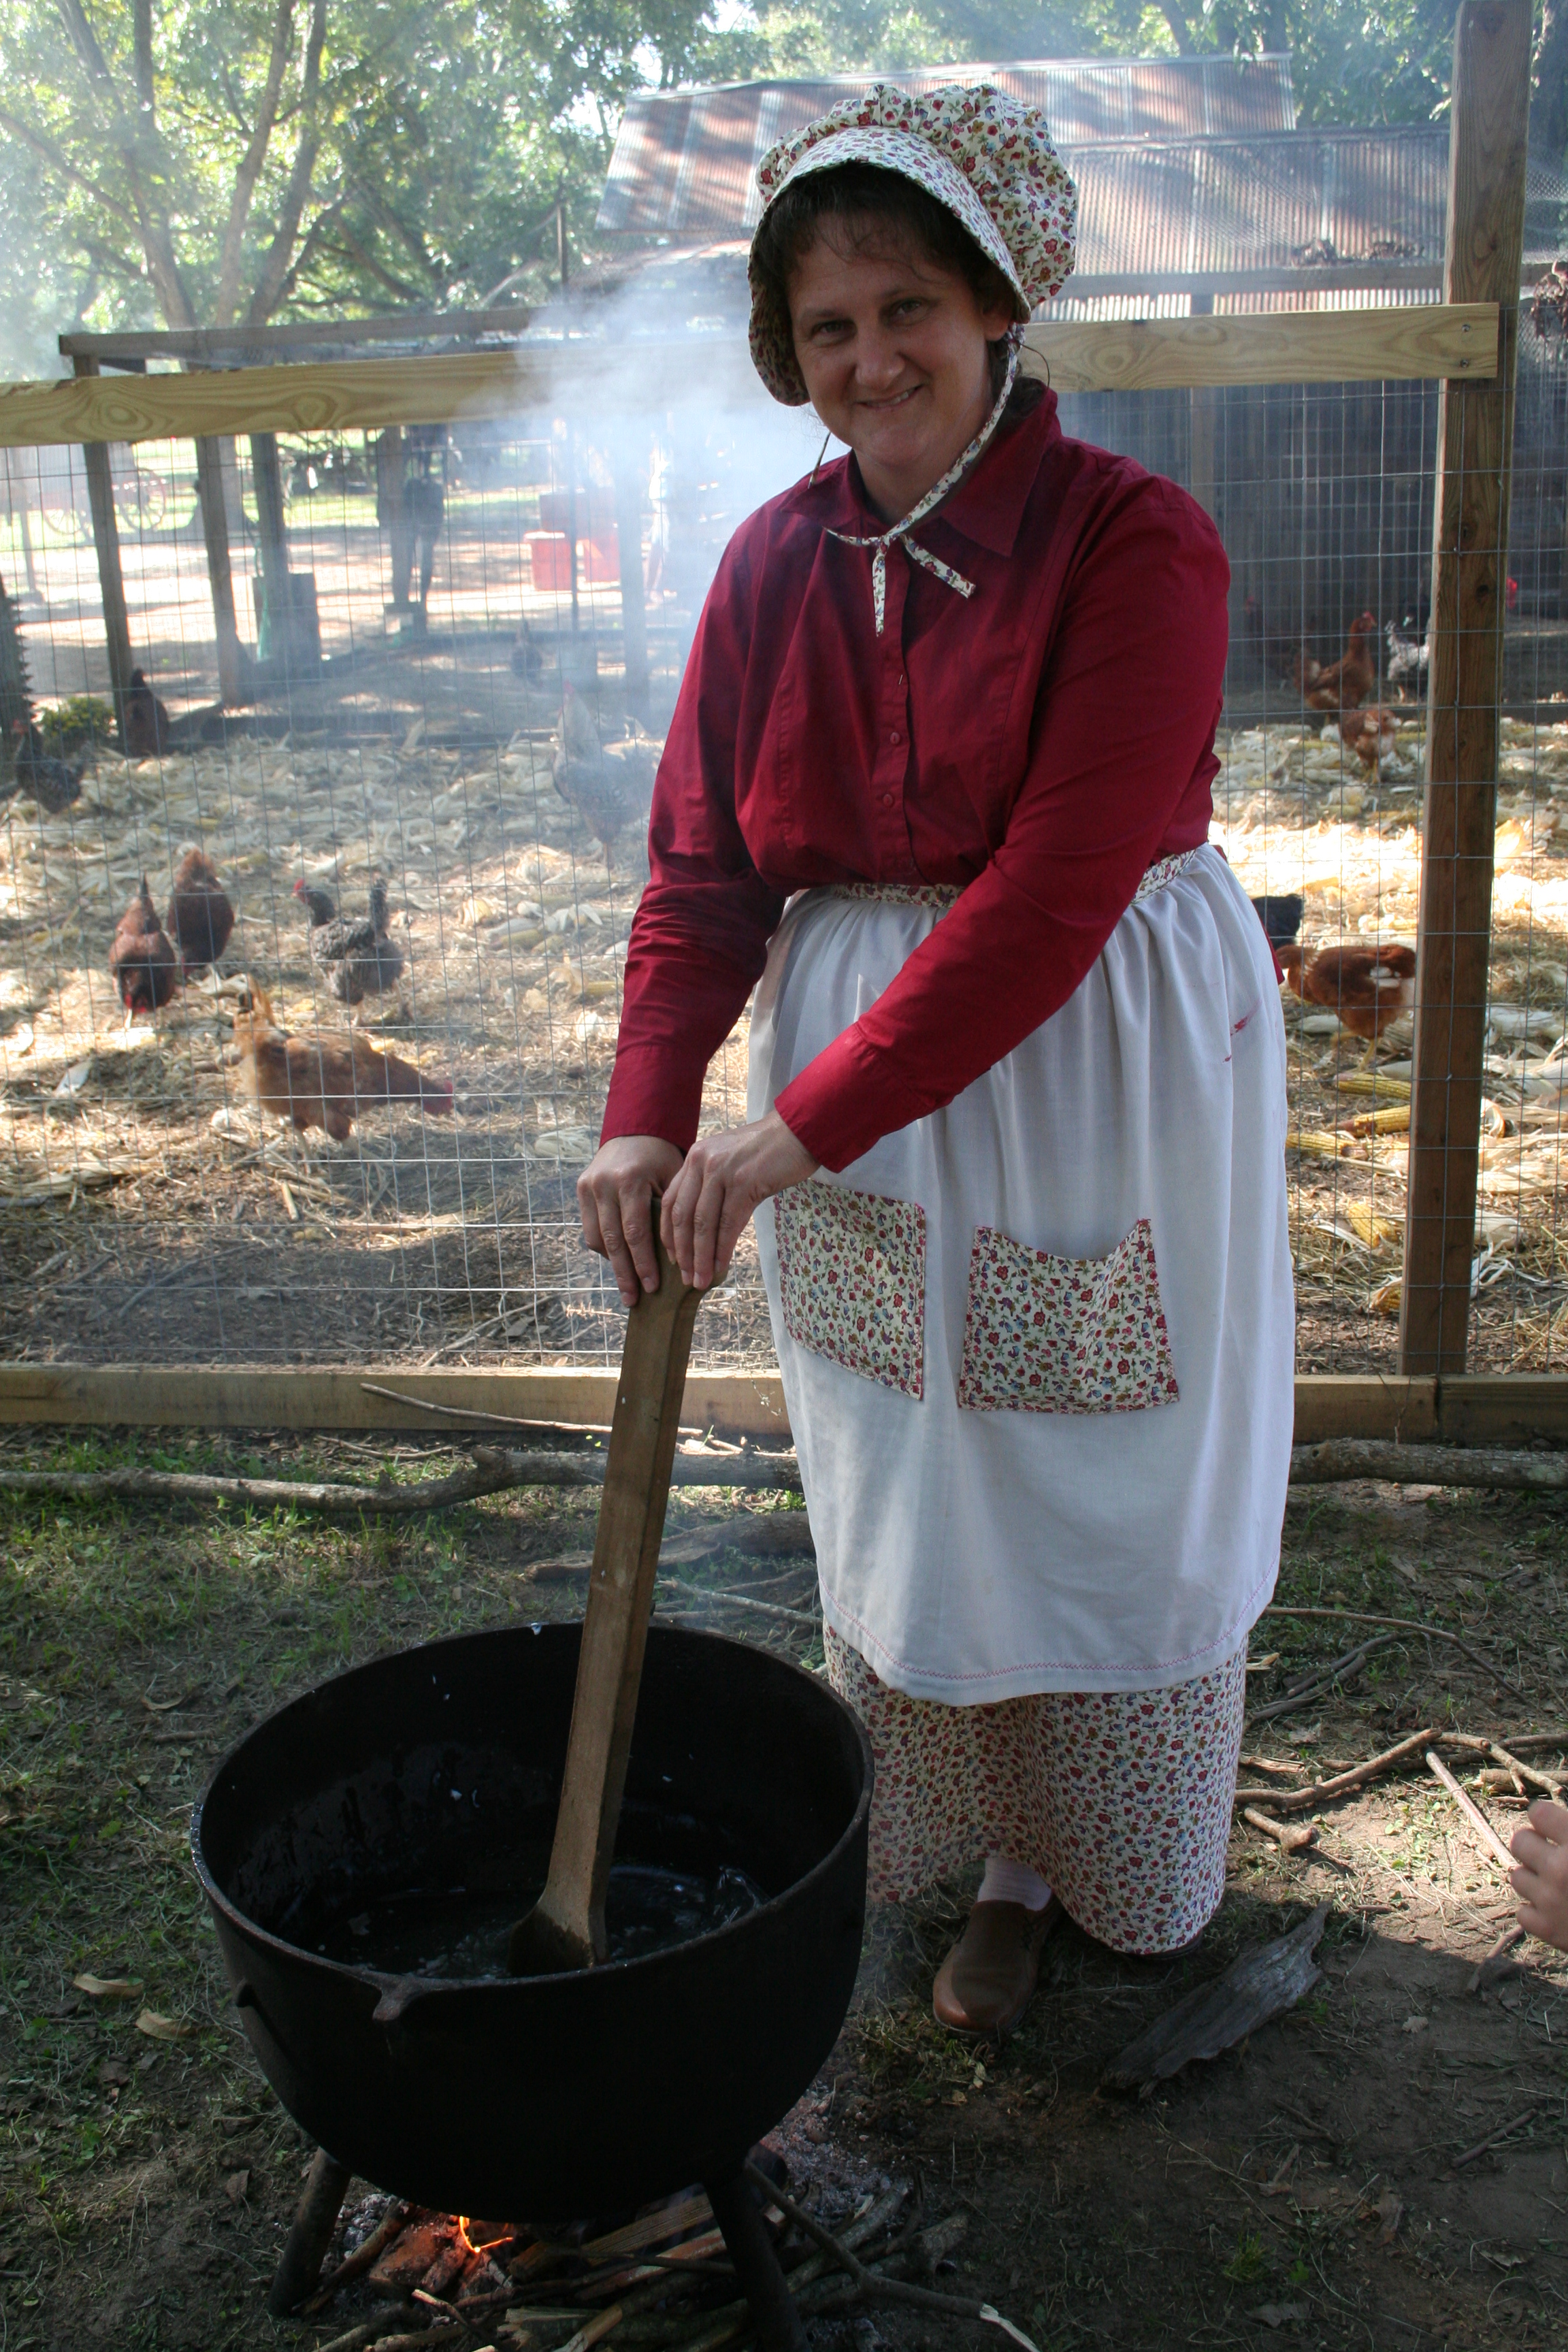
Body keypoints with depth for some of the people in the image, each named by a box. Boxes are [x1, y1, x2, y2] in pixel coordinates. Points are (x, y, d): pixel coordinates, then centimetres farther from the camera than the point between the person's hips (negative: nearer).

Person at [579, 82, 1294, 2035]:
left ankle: (1129, 1872, 37)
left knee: (1108, 1487, 10)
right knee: (919, 1495, 13)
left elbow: (1057, 890, -23)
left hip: (1098, 1075, -4)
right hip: (855, 1097, 4)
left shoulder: (1133, 541, -15)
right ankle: (999, 1867, 37)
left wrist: (805, 1122, -26)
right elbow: (704, 861, 0)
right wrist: (648, 1117, -15)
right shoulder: (776, 564, 2)